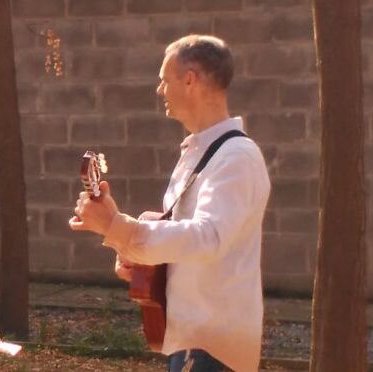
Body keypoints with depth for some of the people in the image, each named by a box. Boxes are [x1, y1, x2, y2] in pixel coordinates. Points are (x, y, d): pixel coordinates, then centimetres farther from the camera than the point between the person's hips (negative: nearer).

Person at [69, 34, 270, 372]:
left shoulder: (237, 157, -19)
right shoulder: (196, 152, 13)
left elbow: (208, 237, -34)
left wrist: (116, 226, -40)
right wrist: (134, 250, 2)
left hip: (214, 339, -10)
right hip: (190, 333, 10)